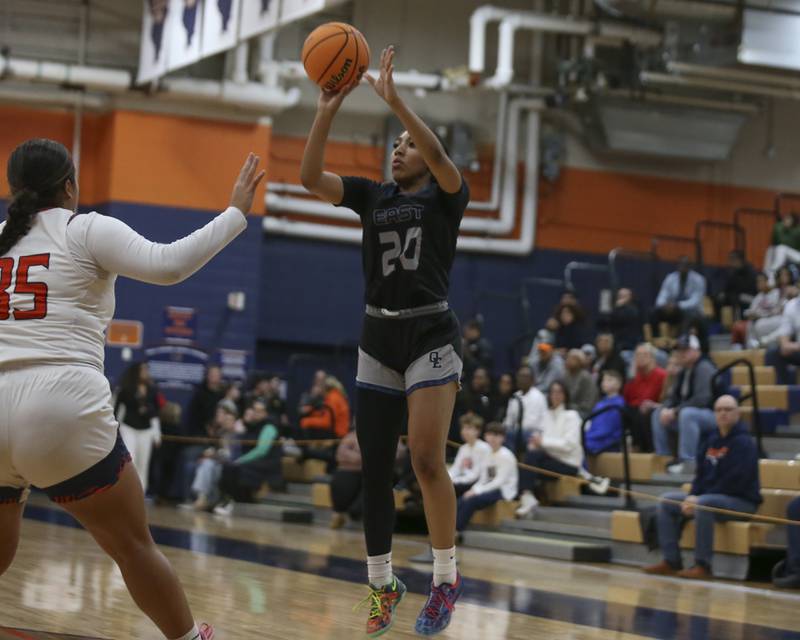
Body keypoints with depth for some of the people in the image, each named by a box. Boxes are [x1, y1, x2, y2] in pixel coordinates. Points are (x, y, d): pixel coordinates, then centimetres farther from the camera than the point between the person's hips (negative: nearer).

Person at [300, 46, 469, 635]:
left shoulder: (445, 196, -1)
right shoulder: (372, 197, 11)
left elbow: (437, 155, -23)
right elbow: (311, 176, -3)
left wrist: (393, 99, -27)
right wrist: (327, 112, -14)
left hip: (432, 335, -5)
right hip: (378, 338, 5)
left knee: (427, 458, -17)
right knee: (374, 467, 4)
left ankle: (447, 578, -1)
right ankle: (382, 586, 14)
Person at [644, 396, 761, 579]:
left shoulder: (743, 442, -12)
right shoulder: (711, 439, 12)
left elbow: (735, 482, -20)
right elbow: (701, 473, 14)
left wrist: (698, 499, -19)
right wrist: (692, 497, -6)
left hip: (742, 501, -9)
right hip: (708, 497, 9)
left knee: (703, 504, -37)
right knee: (667, 500, 0)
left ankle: (702, 566, -32)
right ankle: (671, 562, -5)